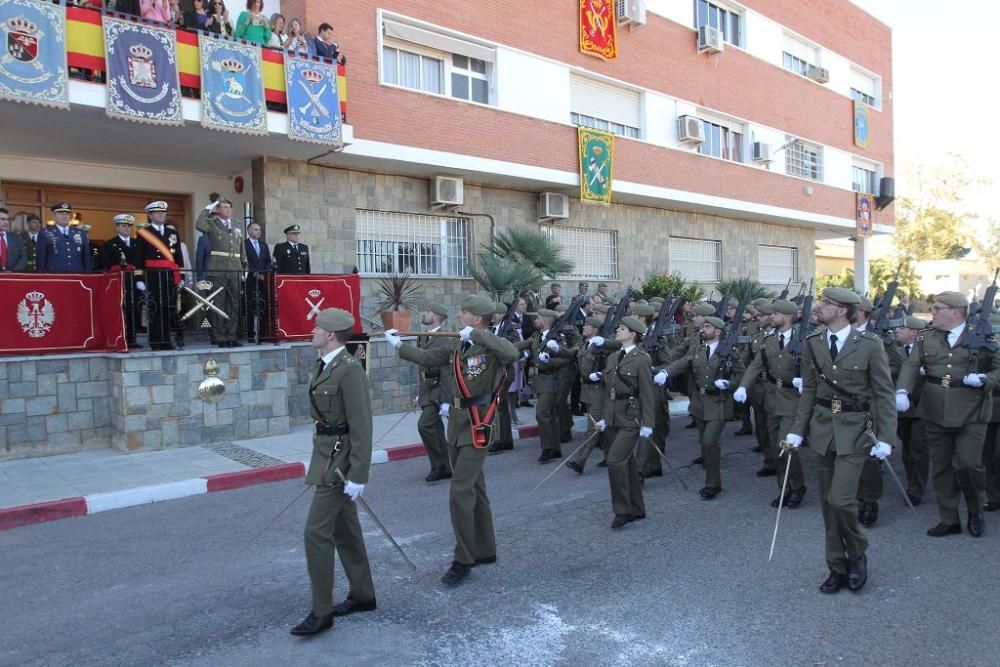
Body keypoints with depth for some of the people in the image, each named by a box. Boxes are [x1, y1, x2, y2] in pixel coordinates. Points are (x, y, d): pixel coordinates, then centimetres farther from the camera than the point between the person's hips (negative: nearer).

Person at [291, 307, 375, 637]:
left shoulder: (350, 370, -20)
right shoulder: (324, 365, 8)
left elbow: (361, 426, -22)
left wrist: (358, 475, -22)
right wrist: (319, 458, 19)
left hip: (339, 459, -10)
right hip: (326, 453, 10)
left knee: (317, 531, -6)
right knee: (344, 530, 17)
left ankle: (321, 612, 7)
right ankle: (362, 596, 31)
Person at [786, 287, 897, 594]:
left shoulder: (870, 344, -8)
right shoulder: (812, 343, 3)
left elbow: (884, 393, -6)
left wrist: (885, 438, -11)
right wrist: (797, 431, 5)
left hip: (854, 429, -4)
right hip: (823, 428, 4)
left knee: (841, 499, -13)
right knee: (827, 503, 9)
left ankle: (857, 553, 17)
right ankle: (837, 568, 24)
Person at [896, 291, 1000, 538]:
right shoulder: (926, 338, 7)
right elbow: (911, 365, -3)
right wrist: (902, 392, -20)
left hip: (970, 415, -3)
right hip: (935, 414, 4)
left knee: (968, 464, -6)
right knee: (941, 468, 9)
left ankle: (975, 511, 23)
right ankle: (949, 520, 22)